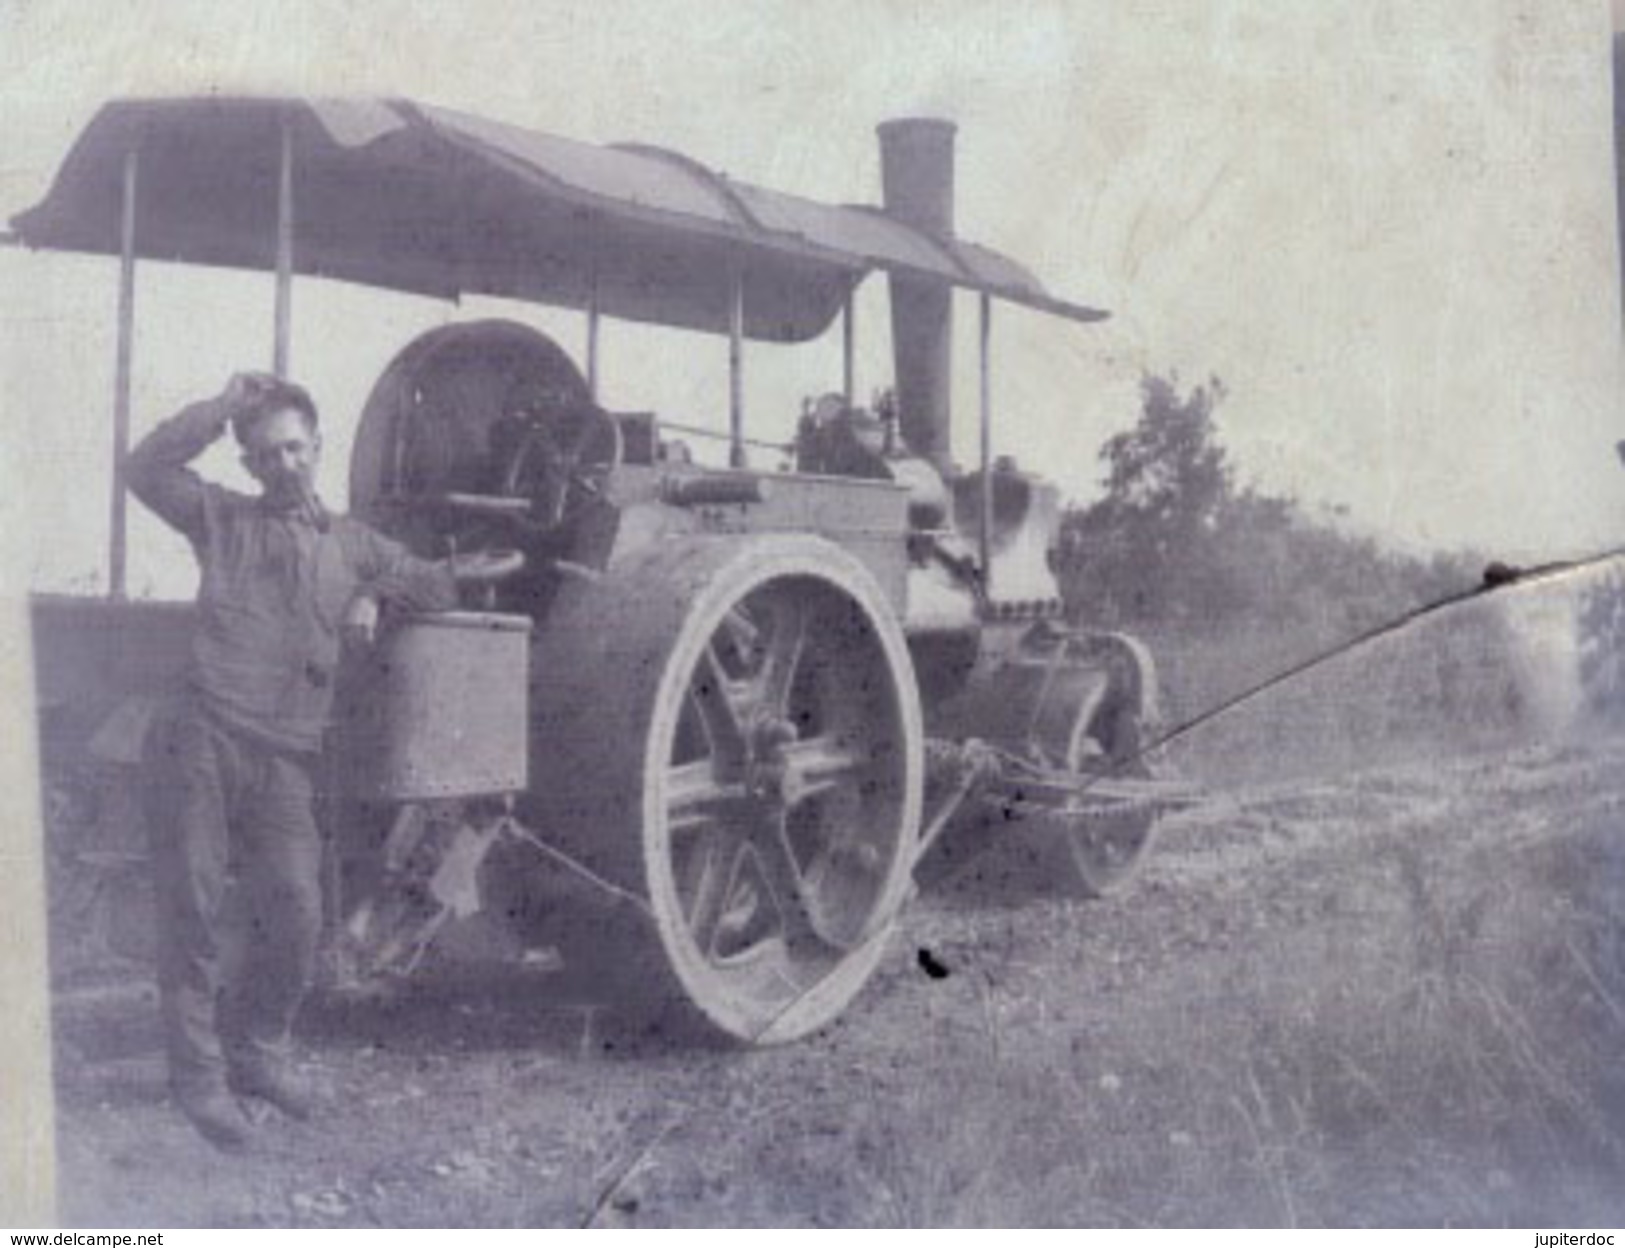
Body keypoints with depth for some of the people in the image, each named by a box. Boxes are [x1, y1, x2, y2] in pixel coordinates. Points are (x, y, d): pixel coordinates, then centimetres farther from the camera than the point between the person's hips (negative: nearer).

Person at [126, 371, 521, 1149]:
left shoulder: (352, 544, 21)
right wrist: (224, 406, 2)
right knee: (194, 910, -3)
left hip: (284, 760, 3)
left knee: (296, 918, -1)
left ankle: (255, 1052, 21)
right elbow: (146, 468, 3)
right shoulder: (222, 519, 13)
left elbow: (420, 579, 31)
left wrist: (372, 596, 10)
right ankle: (199, 1076, 7)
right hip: (202, 741, -3)